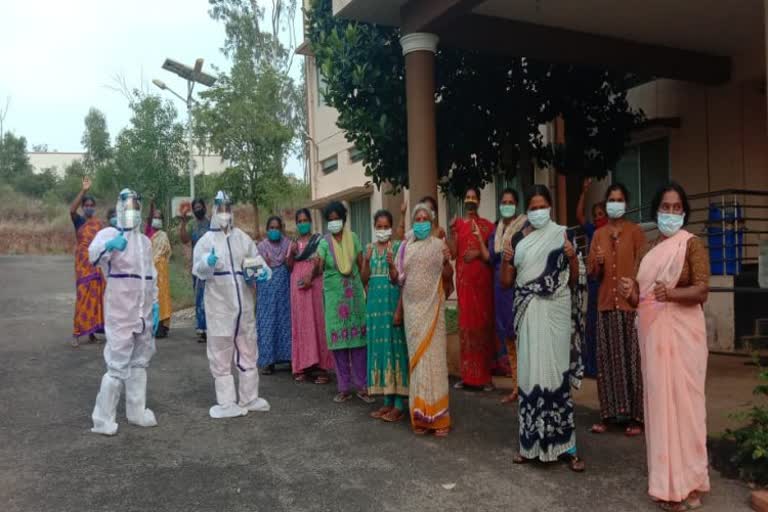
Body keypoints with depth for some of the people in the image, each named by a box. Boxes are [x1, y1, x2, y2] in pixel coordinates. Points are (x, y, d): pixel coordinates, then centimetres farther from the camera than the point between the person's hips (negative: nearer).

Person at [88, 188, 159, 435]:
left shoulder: (145, 241, 14)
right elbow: (93, 254, -29)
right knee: (118, 365, -7)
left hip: (144, 313, 7)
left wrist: (155, 305, 11)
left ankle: (136, 411, 28)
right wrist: (109, 246, -51)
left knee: (140, 362, 15)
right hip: (120, 313, -7)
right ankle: (103, 419, 3)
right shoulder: (109, 233, -6)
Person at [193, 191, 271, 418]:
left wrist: (263, 271, -8)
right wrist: (208, 262, -35)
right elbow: (198, 270, -13)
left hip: (244, 304, 4)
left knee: (248, 352, 12)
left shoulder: (243, 238, 9)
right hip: (220, 306, -4)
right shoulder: (206, 240, -2)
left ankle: (249, 398, 25)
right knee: (221, 355, 3)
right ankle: (227, 403, 13)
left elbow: (257, 259, 14)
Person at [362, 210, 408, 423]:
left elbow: (397, 279, -7)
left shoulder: (397, 247, -1)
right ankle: (387, 400, 15)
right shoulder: (369, 248, 12)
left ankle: (399, 404, 0)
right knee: (379, 347, 6)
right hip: (375, 302, 5)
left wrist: (391, 264, -24)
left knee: (394, 346, -5)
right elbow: (364, 279, 7)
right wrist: (366, 260, -8)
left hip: (393, 302, -5)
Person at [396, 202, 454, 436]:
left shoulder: (439, 245, 2)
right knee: (416, 356, 5)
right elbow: (399, 279, 13)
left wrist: (447, 262, -17)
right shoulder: (405, 247, 10)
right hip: (411, 308, 3)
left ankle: (437, 415, 4)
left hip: (432, 308, -3)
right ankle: (421, 415, 12)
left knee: (433, 356, -3)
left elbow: (447, 277, 0)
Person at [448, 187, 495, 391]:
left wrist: (479, 253, -11)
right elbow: (453, 253, 0)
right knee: (466, 322, 1)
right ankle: (467, 374, 8)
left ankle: (485, 375, 5)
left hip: (483, 278, -1)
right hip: (464, 279, 1)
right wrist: (452, 232, -11)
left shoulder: (487, 225, 6)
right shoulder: (457, 224, 8)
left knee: (484, 322, -2)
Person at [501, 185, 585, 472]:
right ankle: (532, 443, 13)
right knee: (530, 373, 3)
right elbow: (506, 282, 9)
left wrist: (572, 257, -10)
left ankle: (564, 444, 3)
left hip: (555, 311, -2)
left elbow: (573, 280, 7)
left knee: (555, 372, -6)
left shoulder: (561, 235, 5)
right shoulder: (519, 240, 10)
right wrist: (506, 261, -8)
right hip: (528, 313, 2)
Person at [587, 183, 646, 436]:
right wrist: (597, 264, -8)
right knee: (607, 358, 4)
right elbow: (592, 273, 13)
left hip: (630, 303, -3)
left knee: (631, 358, -4)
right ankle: (608, 413, 11)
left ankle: (635, 416, 3)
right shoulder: (598, 234, 13)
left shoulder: (635, 232, 3)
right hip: (606, 303, 4)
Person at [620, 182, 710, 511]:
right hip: (652, 331, 6)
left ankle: (687, 484, 5)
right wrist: (632, 292, -2)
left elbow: (701, 290, -13)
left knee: (681, 399, -4)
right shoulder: (652, 247, 15)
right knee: (658, 400, 8)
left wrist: (670, 293, -31)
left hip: (680, 331, -6)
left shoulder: (692, 244, -3)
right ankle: (667, 478, 18)